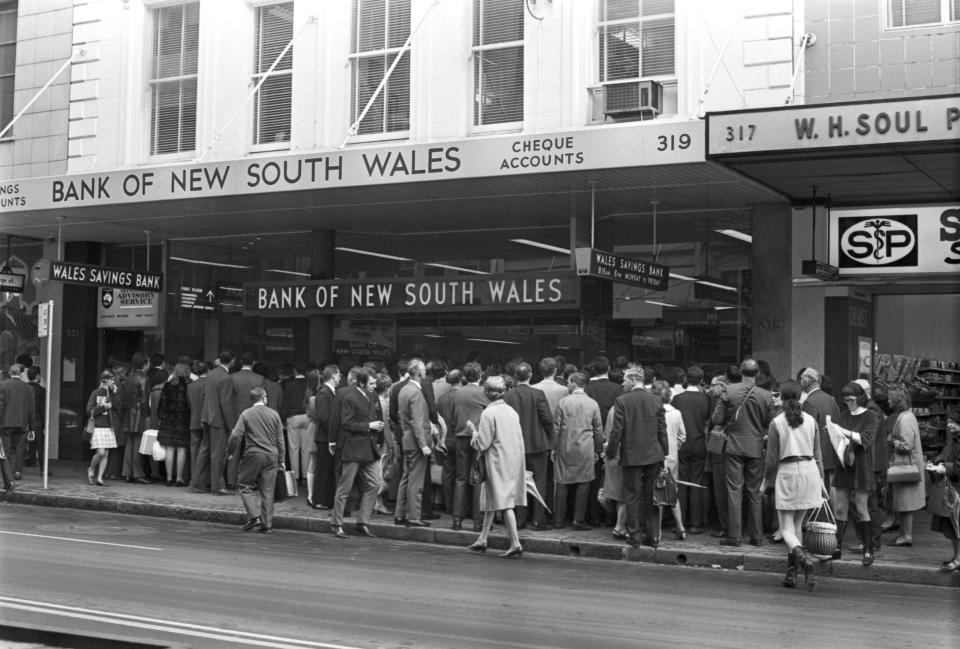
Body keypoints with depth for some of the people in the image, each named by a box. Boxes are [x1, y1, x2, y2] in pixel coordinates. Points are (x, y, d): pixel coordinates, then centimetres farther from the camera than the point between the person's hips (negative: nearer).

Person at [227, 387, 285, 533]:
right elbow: (280, 439, 7)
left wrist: (230, 452, 7)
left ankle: (254, 517, -4)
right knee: (267, 491, 7)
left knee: (246, 486, 11)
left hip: (253, 455, -3)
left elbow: (236, 435, -9)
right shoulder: (274, 414, 4)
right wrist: (281, 460, 14)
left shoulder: (246, 414, -3)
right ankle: (267, 524, 8)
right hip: (271, 456, 3)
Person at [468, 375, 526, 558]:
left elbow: (482, 444, -14)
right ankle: (482, 539, 27)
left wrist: (474, 432, 3)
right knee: (490, 501, 18)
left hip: (498, 462, -7)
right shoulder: (512, 411, 7)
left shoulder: (488, 413, -13)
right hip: (514, 459, 7)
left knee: (505, 502, -7)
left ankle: (515, 543, -12)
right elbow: (519, 440, 10)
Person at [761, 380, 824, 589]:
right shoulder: (811, 420, 4)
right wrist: (821, 478, 20)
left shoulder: (776, 423, -6)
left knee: (787, 528, 0)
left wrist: (766, 482, 9)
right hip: (809, 470, 4)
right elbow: (817, 453, 9)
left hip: (787, 472, -4)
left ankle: (803, 557, -28)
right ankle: (792, 572, 15)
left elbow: (772, 458, -3)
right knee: (797, 524, 15)